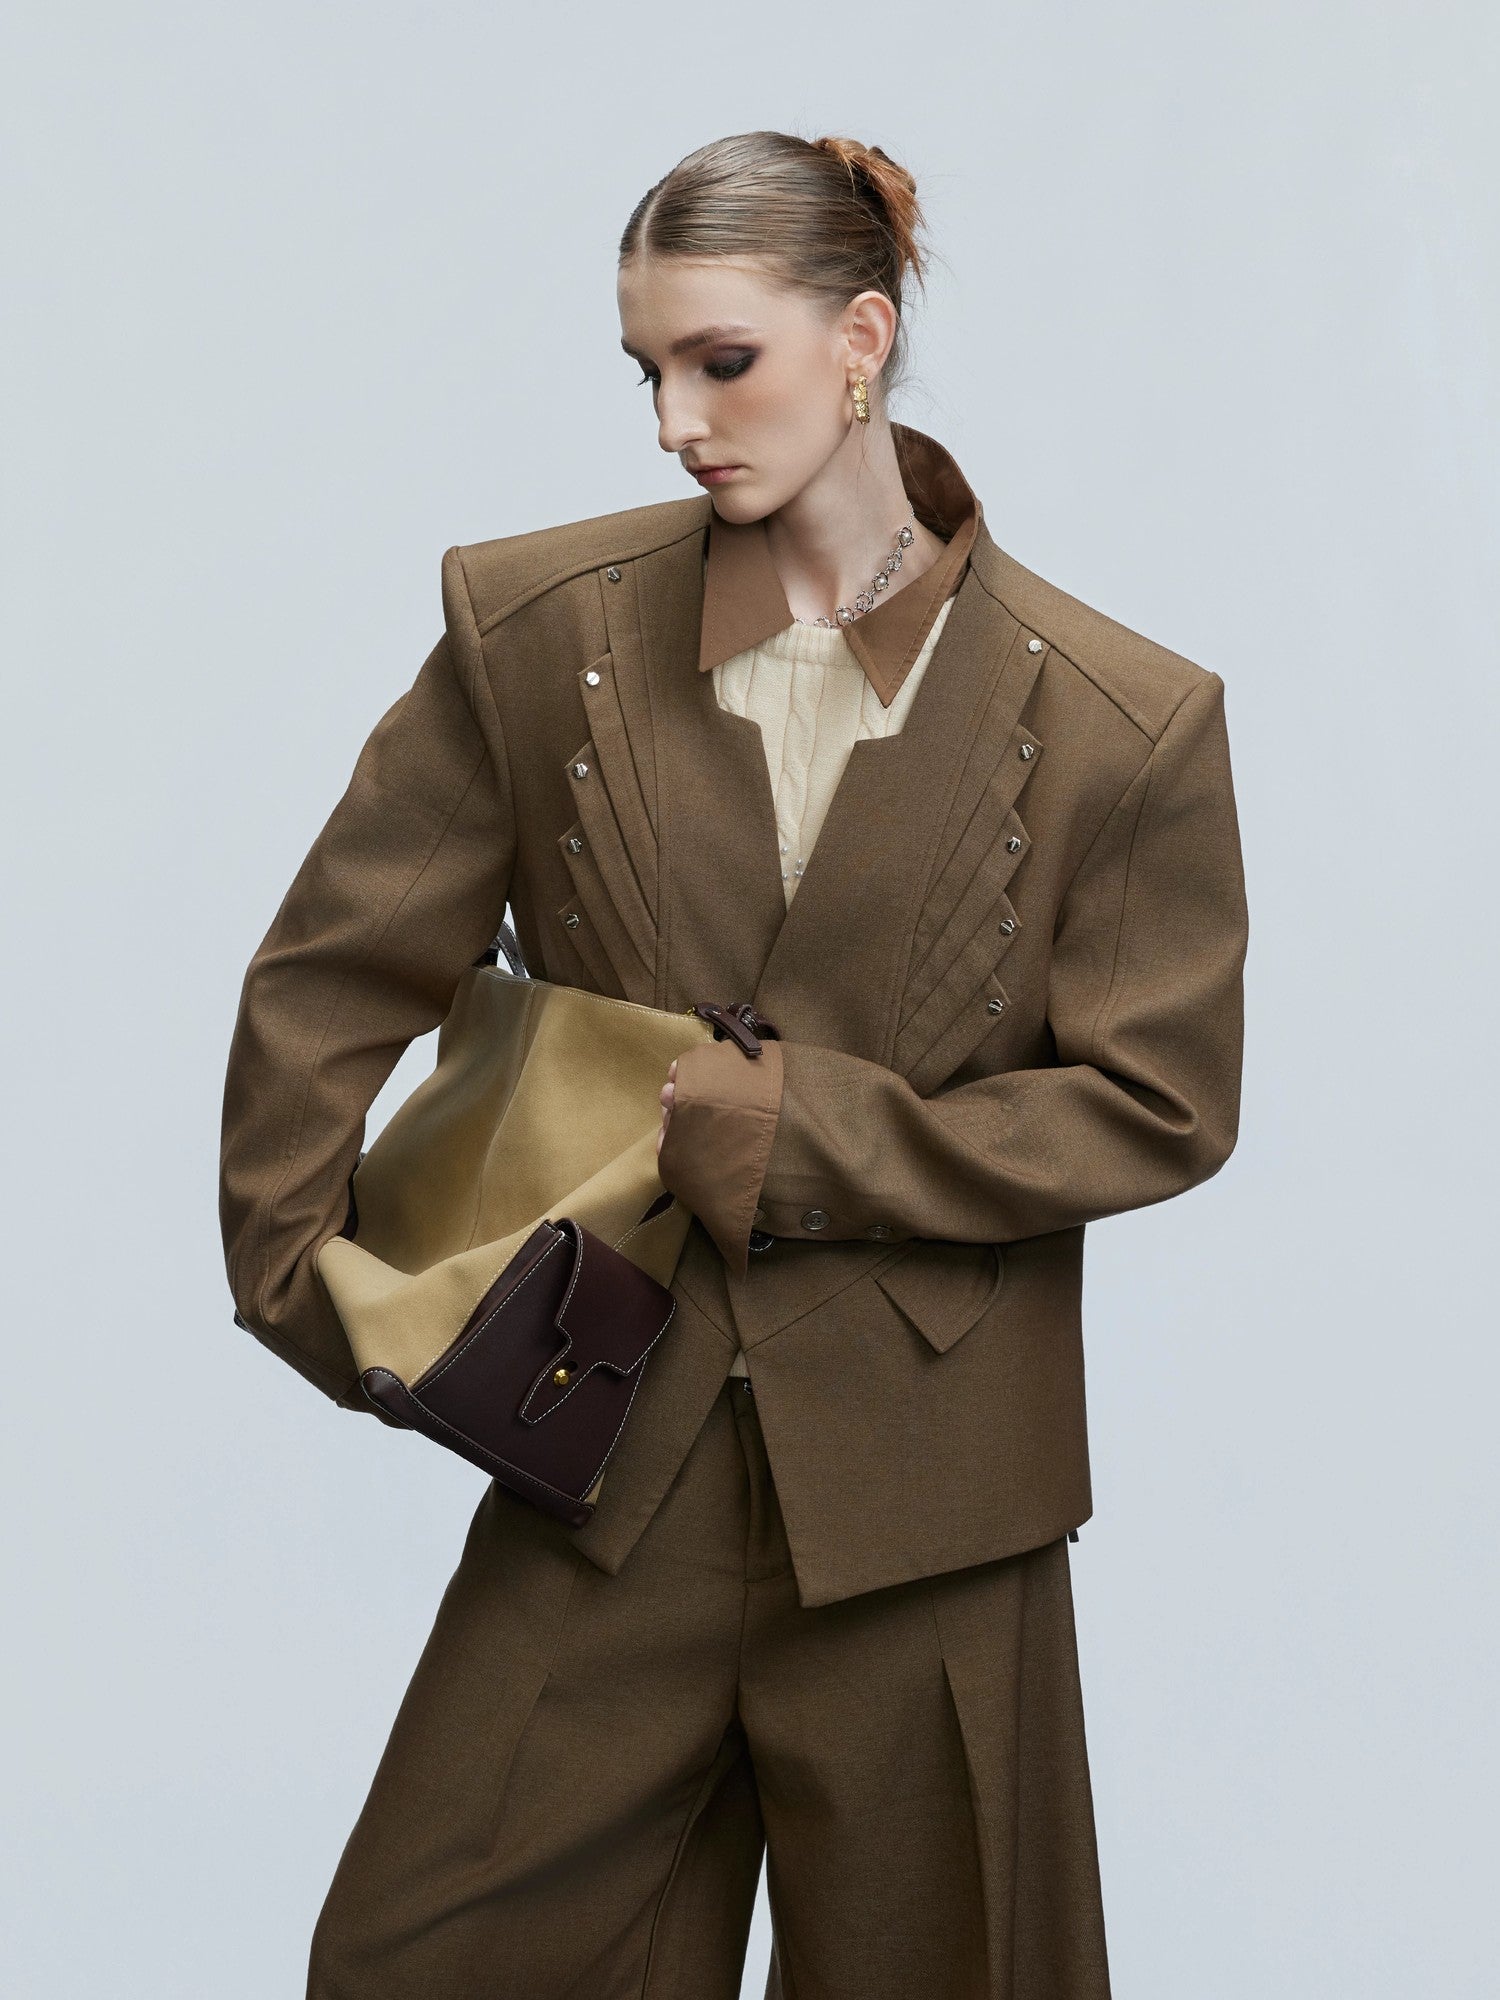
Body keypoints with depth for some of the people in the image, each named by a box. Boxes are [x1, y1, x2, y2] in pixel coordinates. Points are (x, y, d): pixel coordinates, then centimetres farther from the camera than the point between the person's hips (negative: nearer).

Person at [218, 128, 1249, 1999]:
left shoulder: (1124, 719, -7)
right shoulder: (533, 624, -2)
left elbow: (1159, 1106, -4)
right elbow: (329, 982, 5)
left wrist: (801, 1140, -12)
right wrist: (304, 1284, 1)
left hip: (922, 1499, -1)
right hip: (607, 1459, 2)